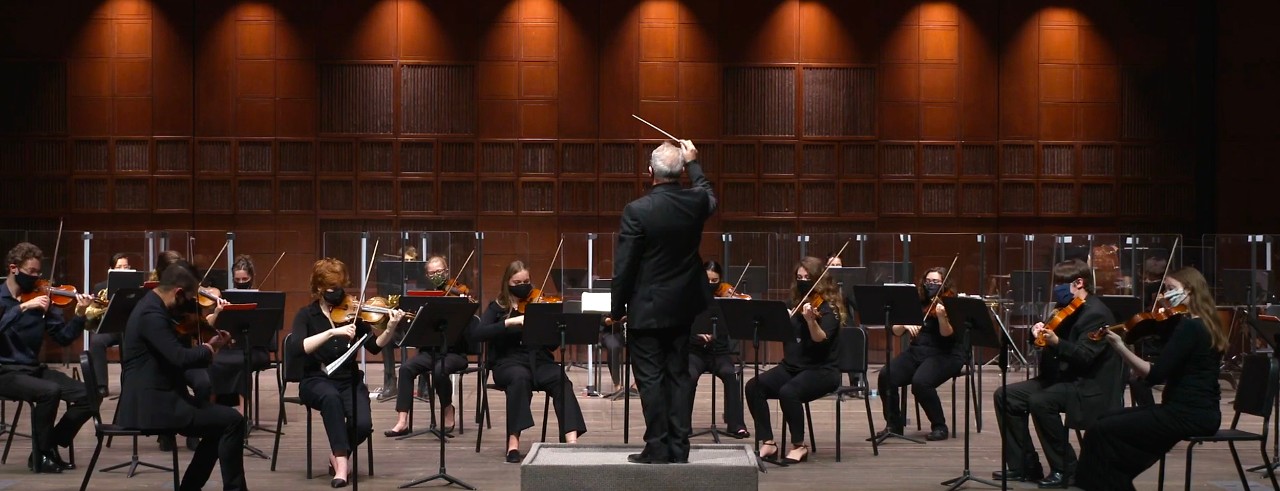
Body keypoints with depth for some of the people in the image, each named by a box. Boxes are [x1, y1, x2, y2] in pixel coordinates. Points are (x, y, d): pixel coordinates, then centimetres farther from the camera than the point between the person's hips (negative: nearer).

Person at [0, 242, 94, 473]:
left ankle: (50, 445, 5)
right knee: (50, 391, -32)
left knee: (87, 395, -12)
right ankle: (40, 454, -12)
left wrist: (80, 315, -13)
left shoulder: (40, 299, 5)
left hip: (33, 369, 5)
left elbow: (63, 338, 2)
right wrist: (23, 307, -30)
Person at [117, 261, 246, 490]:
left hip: (153, 398, 11)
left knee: (220, 418, 18)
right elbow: (181, 358, -28)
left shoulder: (154, 306, 12)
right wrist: (210, 348, -9)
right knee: (232, 421, -13)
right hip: (152, 404, -11)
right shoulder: (152, 314, -20)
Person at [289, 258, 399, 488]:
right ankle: (342, 461, -32)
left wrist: (390, 329, -24)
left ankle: (338, 454, 7)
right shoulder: (307, 315, -4)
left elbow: (374, 347, -4)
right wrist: (332, 332, -31)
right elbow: (296, 349, -22)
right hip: (316, 381, -2)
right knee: (331, 396, -39)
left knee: (363, 424, -25)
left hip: (349, 380, 2)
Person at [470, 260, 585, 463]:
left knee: (561, 380, -30)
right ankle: (513, 442, -37)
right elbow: (476, 334, -10)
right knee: (520, 377, -37)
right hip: (508, 362, -2)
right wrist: (510, 322, -20)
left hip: (539, 360, 2)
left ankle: (571, 439, -43)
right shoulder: (497, 307, 8)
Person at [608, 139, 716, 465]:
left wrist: (616, 309, -4)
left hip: (647, 309, -5)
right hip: (683, 306, 5)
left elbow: (624, 266, -14)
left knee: (650, 378, 0)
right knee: (679, 375, 11)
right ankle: (679, 447, 12)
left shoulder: (637, 211, -18)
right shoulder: (696, 203, -5)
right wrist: (693, 162, 35)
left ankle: (657, 448, 1)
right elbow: (708, 194, 23)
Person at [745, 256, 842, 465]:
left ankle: (799, 446, -17)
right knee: (753, 387, -19)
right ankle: (767, 443, -16)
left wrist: (810, 320, -42)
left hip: (821, 371, -6)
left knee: (788, 391, -35)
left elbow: (821, 339, -24)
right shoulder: (797, 306, 14)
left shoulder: (828, 309, -6)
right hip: (791, 367, 6)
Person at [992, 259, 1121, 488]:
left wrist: (1056, 342, -40)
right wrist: (1041, 334, -3)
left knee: (1039, 401, -34)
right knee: (1006, 396, 0)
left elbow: (1084, 357, -26)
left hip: (1088, 388, -10)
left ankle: (1064, 468, -18)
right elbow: (1051, 348, 18)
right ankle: (1025, 465, 4)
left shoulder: (1096, 314, -15)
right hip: (1062, 377, 10)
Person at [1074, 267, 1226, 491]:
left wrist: (1120, 348, -21)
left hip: (1189, 414, -10)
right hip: (1197, 411, 10)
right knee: (1108, 420, 15)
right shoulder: (1201, 324, 13)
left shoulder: (1189, 326, -17)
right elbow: (1168, 372, 18)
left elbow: (1155, 375, -22)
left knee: (1101, 432, -10)